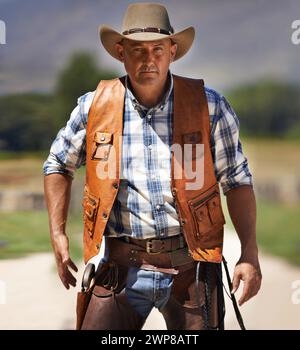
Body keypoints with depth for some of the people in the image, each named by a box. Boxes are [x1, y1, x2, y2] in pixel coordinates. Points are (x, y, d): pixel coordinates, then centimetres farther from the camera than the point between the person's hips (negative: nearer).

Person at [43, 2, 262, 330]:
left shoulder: (209, 106, 0)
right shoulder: (94, 107, 2)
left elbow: (236, 180, 5)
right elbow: (58, 165, 17)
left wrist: (249, 253, -4)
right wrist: (58, 234, 7)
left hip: (190, 265, 0)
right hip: (121, 267, 0)